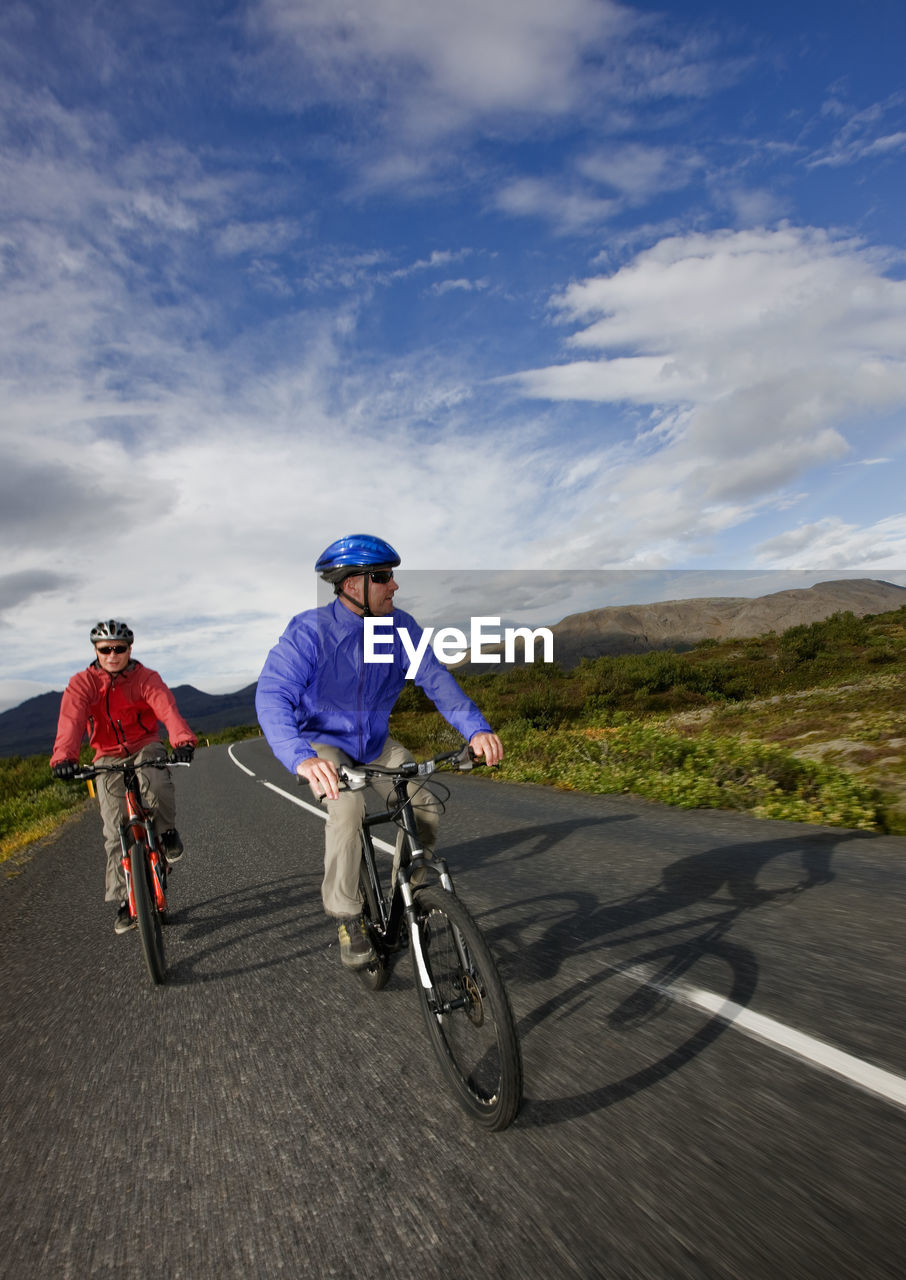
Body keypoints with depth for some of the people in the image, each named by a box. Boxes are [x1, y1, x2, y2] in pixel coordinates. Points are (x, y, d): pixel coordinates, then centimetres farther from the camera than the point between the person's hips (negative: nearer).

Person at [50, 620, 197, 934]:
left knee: (155, 783, -35)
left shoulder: (145, 678, -12)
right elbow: (71, 719, -24)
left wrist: (183, 740, -50)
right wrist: (64, 756, -44)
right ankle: (124, 902, 6)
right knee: (116, 833, -4)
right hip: (109, 757, 2)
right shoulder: (82, 683, -8)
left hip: (145, 746, -1)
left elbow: (167, 708, -30)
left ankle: (167, 831, -5)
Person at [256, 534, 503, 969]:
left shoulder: (401, 626, -12)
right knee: (347, 807, -31)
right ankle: (347, 918, -10)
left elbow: (436, 680, -19)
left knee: (426, 807, -13)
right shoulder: (309, 630, -24)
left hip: (376, 742, 4)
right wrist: (301, 757, -53)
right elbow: (272, 695, -35)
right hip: (323, 743, -4)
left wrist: (475, 728, -37)